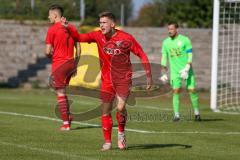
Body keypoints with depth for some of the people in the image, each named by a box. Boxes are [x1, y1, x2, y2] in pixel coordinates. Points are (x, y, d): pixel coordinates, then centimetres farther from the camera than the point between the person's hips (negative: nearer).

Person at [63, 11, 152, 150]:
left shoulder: (126, 38, -10)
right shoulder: (98, 36, -2)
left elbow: (142, 55, -4)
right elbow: (79, 37, -7)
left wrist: (149, 75, -5)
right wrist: (68, 28, -25)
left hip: (123, 79, -3)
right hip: (107, 80, 3)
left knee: (120, 107, -20)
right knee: (106, 111, 2)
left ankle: (121, 132, 7)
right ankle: (107, 142, 16)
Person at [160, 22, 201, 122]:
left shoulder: (185, 40, -5)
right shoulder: (166, 42, 5)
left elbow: (190, 55, -7)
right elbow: (164, 58, 10)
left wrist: (186, 69, -17)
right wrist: (163, 73, 4)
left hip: (186, 69, -2)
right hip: (174, 71, 2)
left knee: (192, 90, -2)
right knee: (176, 91, -9)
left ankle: (196, 112, 14)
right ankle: (176, 114, -4)